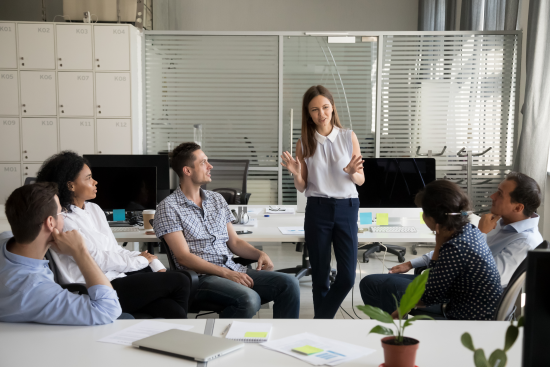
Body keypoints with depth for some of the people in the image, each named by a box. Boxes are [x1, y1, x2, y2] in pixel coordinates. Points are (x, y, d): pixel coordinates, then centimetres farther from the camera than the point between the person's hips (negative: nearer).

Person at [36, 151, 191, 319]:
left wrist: (158, 267, 1)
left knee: (173, 310, -14)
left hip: (117, 277, 8)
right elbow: (99, 260, -15)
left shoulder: (94, 209, 14)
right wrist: (142, 260, -4)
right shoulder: (63, 220, -13)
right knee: (180, 281, -9)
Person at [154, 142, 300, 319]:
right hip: (201, 277, -6)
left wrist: (260, 254, 0)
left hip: (234, 271, 7)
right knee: (249, 300, -34)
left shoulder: (217, 199, 19)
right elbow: (183, 257, -11)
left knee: (289, 283, -15)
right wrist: (225, 273, -18)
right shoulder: (168, 207, -2)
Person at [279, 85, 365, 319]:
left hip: (347, 208, 0)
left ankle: (320, 321, 17)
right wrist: (296, 174, -14)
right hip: (317, 210, 0)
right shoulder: (304, 143, 2)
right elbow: (302, 187, 6)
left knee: (347, 276, -2)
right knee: (320, 275, 7)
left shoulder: (349, 137, 1)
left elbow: (361, 181, 5)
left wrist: (352, 173, -16)